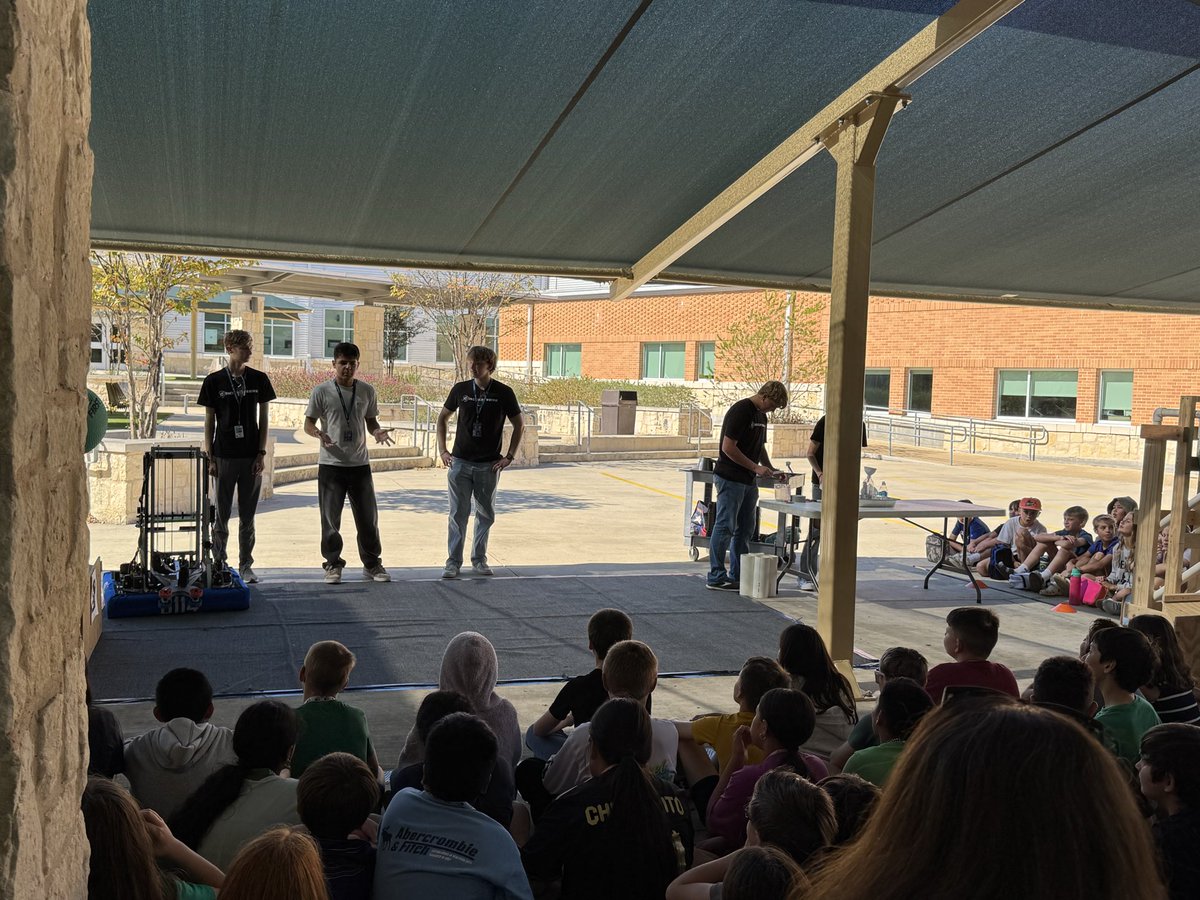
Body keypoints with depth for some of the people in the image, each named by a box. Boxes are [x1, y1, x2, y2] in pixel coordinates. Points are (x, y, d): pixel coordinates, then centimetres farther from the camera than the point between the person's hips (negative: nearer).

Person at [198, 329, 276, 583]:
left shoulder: (259, 379, 3)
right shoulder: (214, 381, 0)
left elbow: (264, 418, 6)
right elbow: (209, 422, 3)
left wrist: (261, 453, -2)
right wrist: (210, 458, -2)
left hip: (251, 457, 1)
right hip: (224, 456, -1)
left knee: (247, 516, 6)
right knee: (221, 514, 4)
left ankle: (246, 566, 15)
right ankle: (219, 564, 16)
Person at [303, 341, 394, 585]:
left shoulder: (367, 391, 6)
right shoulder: (322, 391, -4)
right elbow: (308, 423, -1)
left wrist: (377, 432, -6)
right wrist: (318, 433, -23)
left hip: (360, 464, 3)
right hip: (331, 464, -3)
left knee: (368, 517, 7)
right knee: (330, 518, 3)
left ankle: (372, 564, 20)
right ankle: (333, 565, 16)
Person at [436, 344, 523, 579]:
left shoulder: (503, 393, -4)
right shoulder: (460, 389, 1)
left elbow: (519, 425, 4)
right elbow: (442, 417, 13)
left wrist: (509, 457, -2)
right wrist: (442, 450, 4)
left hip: (489, 465, 0)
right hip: (460, 462, 0)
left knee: (486, 514, 8)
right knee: (458, 513, 1)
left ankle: (479, 559, 21)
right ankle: (453, 561, 8)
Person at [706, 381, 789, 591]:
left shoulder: (761, 416, 14)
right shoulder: (740, 411, -16)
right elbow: (728, 447, -20)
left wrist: (771, 469, 10)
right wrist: (755, 467, -18)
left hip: (748, 481, 9)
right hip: (730, 478, -9)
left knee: (744, 530, 11)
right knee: (725, 527, -5)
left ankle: (738, 576, 19)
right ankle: (716, 577, 1)